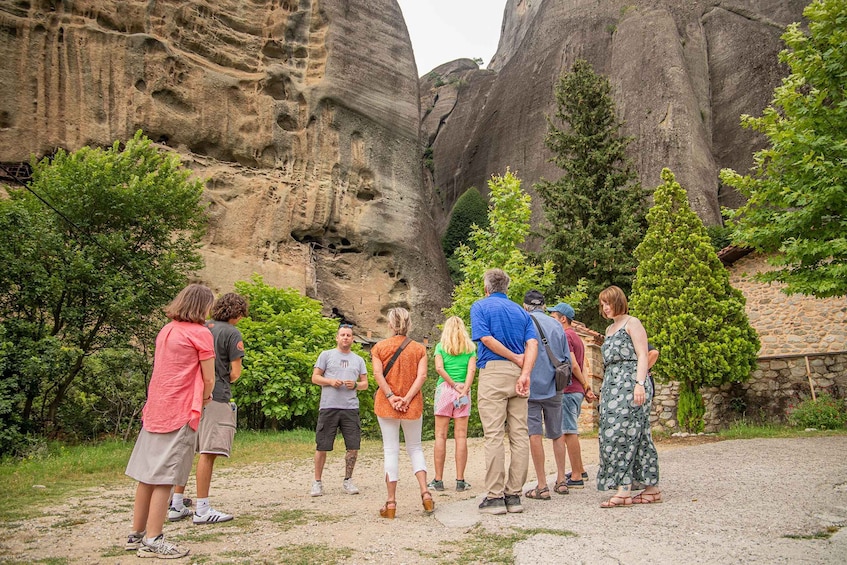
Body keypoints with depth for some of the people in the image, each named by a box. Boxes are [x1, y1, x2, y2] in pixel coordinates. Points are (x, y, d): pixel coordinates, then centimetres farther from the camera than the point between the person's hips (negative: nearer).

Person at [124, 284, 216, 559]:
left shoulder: (166, 331, 15)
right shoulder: (200, 333, -8)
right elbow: (208, 379, -5)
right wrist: (205, 397, 12)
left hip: (155, 409, 8)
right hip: (180, 413, -8)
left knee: (148, 474, 13)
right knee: (165, 477, -3)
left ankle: (136, 534, 21)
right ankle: (152, 541, 1)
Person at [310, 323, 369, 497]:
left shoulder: (358, 360, 17)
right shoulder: (326, 355, 8)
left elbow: (365, 384, 17)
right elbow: (315, 377, 6)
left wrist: (355, 385, -5)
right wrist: (330, 381, -12)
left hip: (351, 408, 3)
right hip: (328, 407, -3)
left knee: (353, 446, 1)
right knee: (322, 446, 1)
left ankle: (347, 480, 18)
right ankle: (317, 481, 14)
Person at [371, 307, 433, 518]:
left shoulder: (379, 347, 1)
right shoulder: (419, 348, 3)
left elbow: (378, 374, -12)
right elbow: (421, 375, -9)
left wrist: (391, 397, -13)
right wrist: (407, 398, -13)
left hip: (386, 405, -1)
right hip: (413, 406, 1)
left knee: (391, 451, 4)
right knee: (415, 448, 15)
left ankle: (391, 503, 5)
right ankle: (425, 493, 2)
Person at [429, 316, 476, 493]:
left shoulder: (441, 346, 5)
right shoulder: (470, 347, 9)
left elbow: (439, 368, -9)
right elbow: (472, 369, -4)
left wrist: (454, 385, -5)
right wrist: (464, 389, -10)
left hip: (444, 388, -1)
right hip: (463, 390, 1)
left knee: (440, 435, 3)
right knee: (461, 436, 2)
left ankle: (438, 480, 3)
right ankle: (460, 480, 3)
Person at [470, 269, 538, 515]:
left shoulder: (480, 306, 6)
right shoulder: (521, 311, 18)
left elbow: (486, 338, -10)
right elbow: (532, 343, 1)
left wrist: (516, 359, -3)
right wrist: (525, 373, -9)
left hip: (492, 371, -5)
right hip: (517, 374, 5)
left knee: (494, 436, -4)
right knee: (519, 435, 5)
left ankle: (495, 497, -3)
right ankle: (514, 495, 9)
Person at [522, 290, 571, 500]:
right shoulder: (557, 325, 9)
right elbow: (566, 359, 11)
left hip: (531, 387, -5)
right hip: (553, 388, 5)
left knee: (534, 434, -2)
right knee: (557, 434, 15)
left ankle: (542, 486, -2)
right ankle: (561, 481, 21)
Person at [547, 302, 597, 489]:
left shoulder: (565, 336, -12)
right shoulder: (576, 337, 20)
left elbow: (573, 365, -18)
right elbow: (582, 367, 14)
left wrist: (585, 386, -7)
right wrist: (587, 388, 6)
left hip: (567, 390, -10)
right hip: (576, 390, 10)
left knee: (569, 432, -7)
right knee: (570, 431, 18)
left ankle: (576, 477, -4)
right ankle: (580, 471, 26)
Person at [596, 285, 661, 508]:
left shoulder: (632, 323, 0)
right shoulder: (609, 329, 23)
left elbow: (642, 356, -9)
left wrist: (640, 384, -19)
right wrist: (603, 389, 19)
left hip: (630, 383, -8)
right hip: (612, 386, 8)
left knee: (621, 432, -14)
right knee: (628, 435, 5)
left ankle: (624, 490, -15)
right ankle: (652, 488, 10)